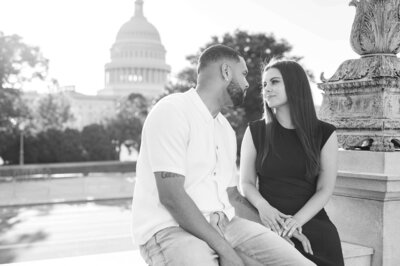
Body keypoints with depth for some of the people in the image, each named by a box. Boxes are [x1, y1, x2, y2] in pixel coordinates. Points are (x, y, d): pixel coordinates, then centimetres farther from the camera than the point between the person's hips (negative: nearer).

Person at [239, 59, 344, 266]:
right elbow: (246, 183, 8)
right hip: (269, 224, 0)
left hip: (311, 221, 1)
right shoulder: (255, 131, 8)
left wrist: (297, 220, -14)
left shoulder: (324, 134, 7)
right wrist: (263, 207, -14)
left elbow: (325, 190, 3)